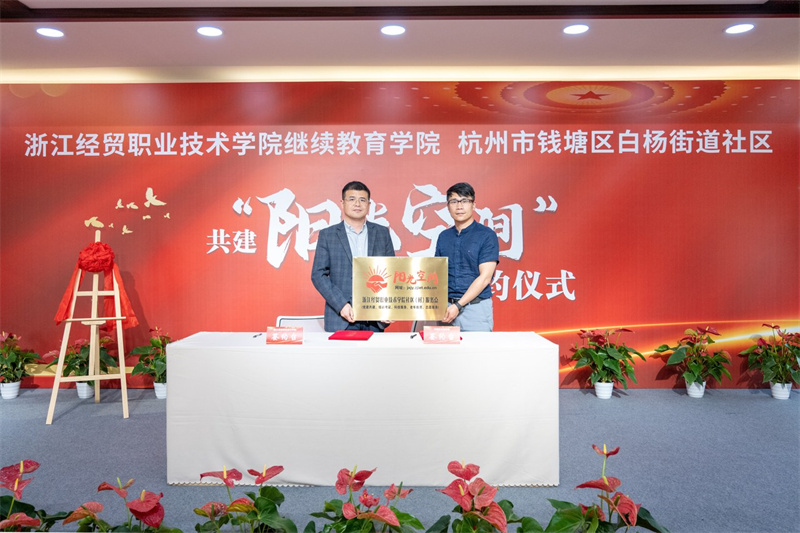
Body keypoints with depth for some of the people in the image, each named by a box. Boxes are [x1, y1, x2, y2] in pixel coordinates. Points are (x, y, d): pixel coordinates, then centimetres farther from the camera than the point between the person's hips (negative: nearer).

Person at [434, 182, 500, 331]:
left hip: (476, 308, -4)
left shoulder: (487, 236, -4)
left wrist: (458, 306, -15)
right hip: (446, 307, 4)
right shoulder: (443, 237, 11)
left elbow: (485, 277, -10)